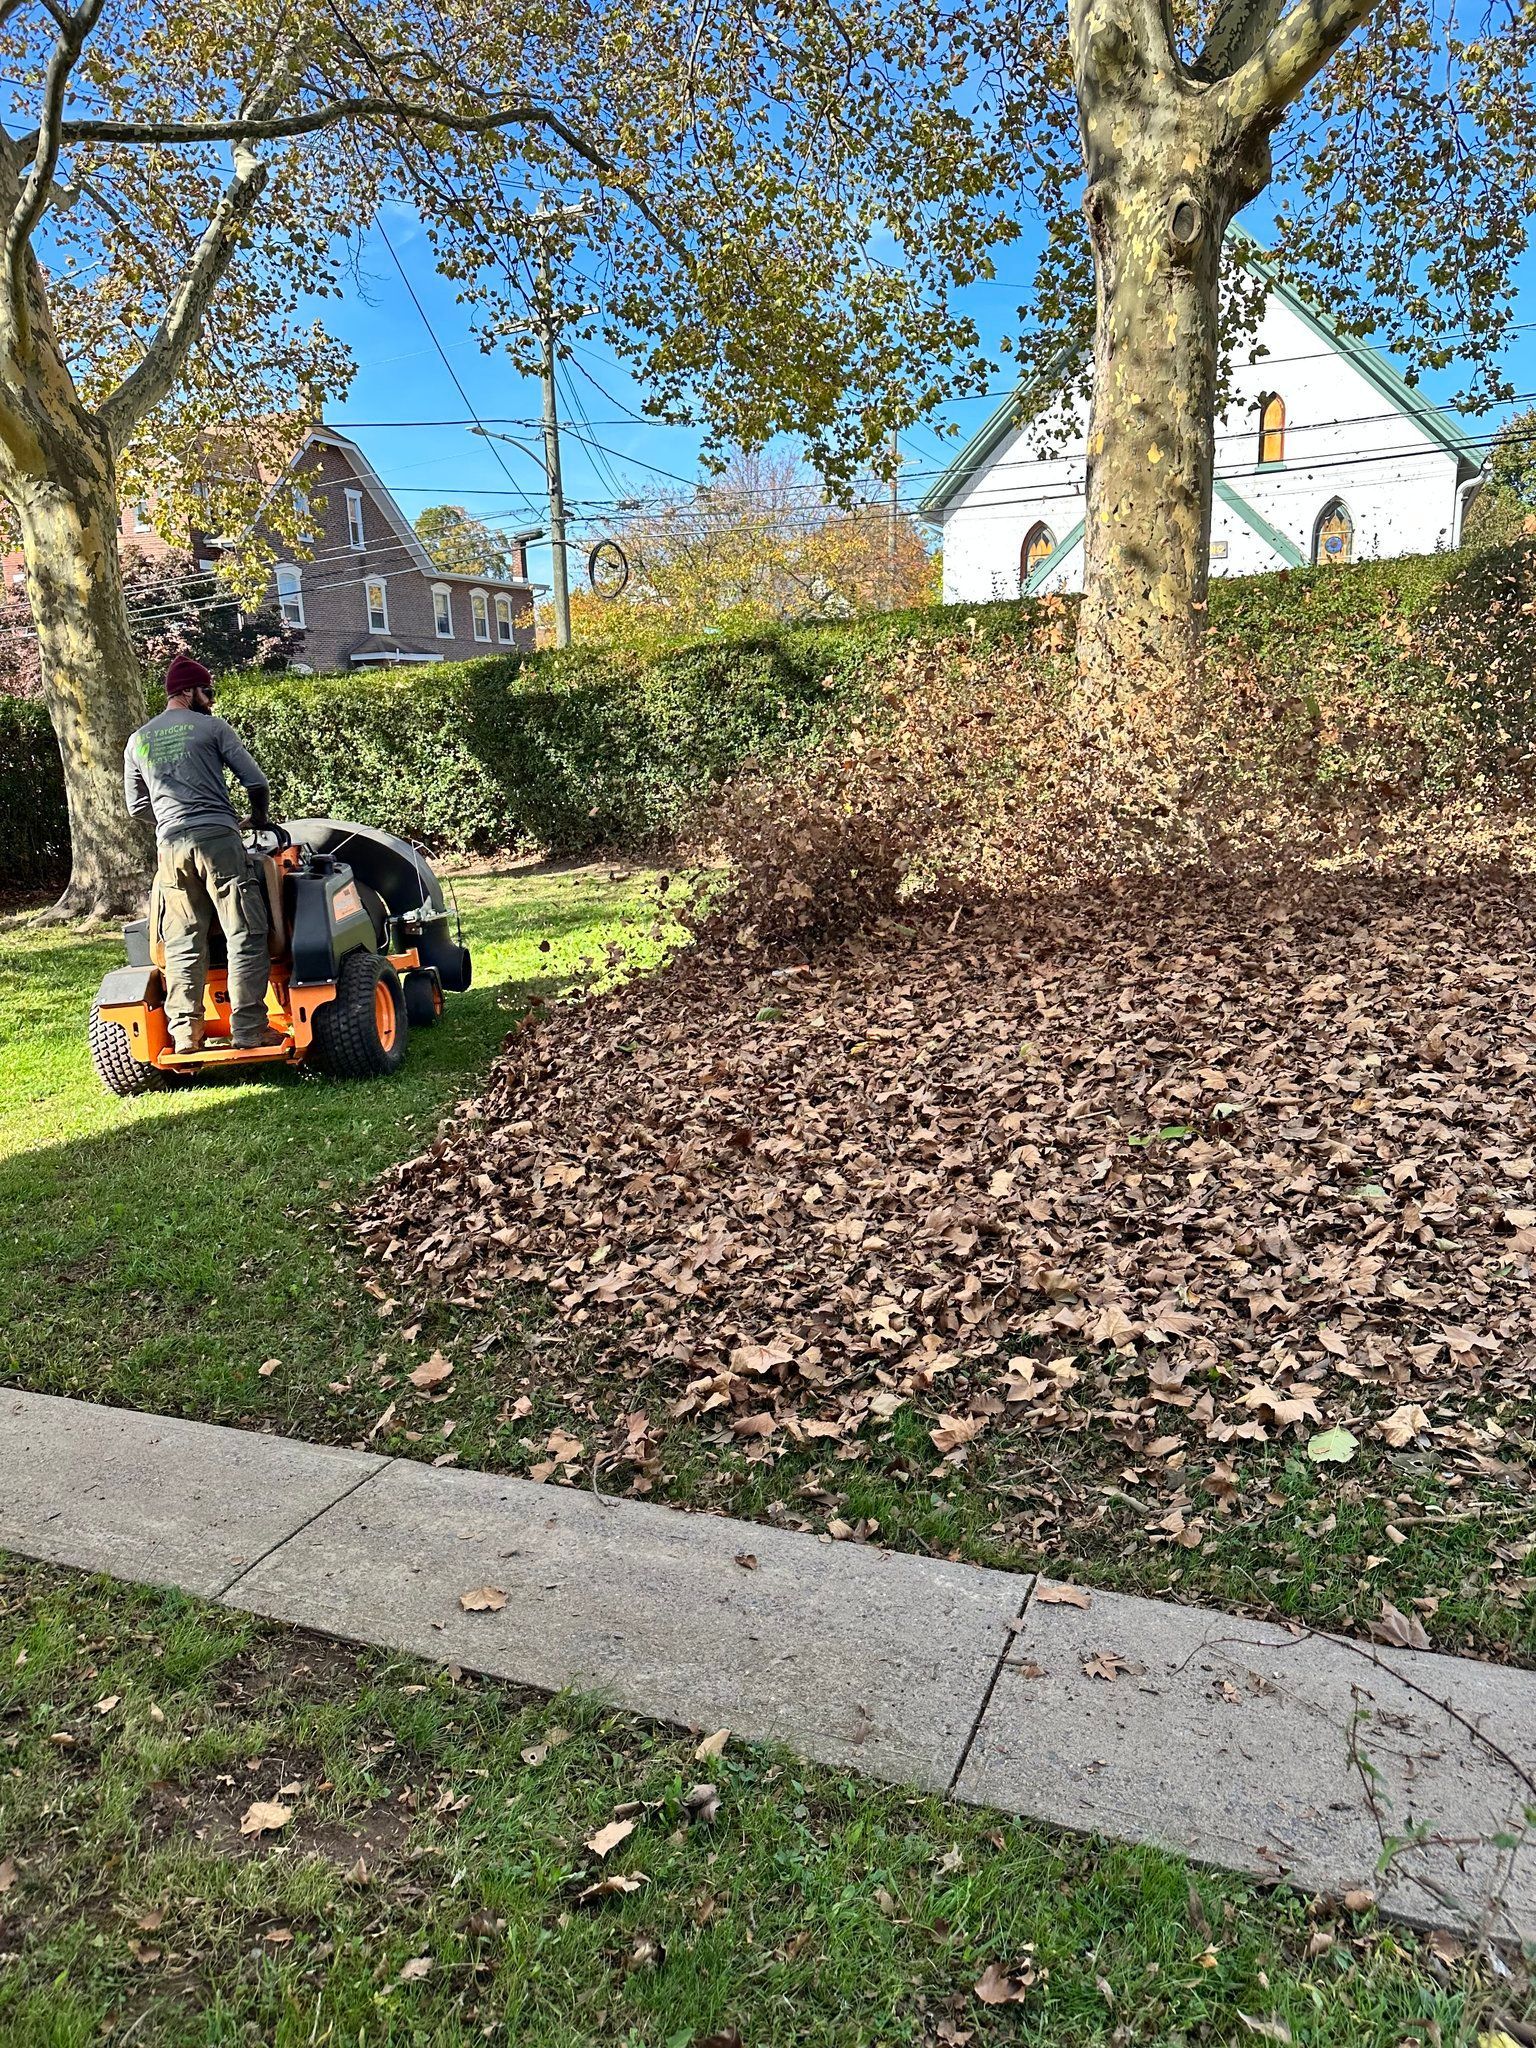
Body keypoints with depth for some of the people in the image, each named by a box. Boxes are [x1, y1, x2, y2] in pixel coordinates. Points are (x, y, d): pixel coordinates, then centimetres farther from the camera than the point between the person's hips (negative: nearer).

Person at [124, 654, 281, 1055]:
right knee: (245, 936, -2)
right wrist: (259, 818, 20)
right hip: (217, 839, -4)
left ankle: (184, 1031, 6)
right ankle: (248, 1028, -6)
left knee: (183, 943, 8)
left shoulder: (137, 742, 18)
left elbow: (136, 806, 22)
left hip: (170, 846, 5)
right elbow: (256, 781, 2)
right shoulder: (212, 727, 4)